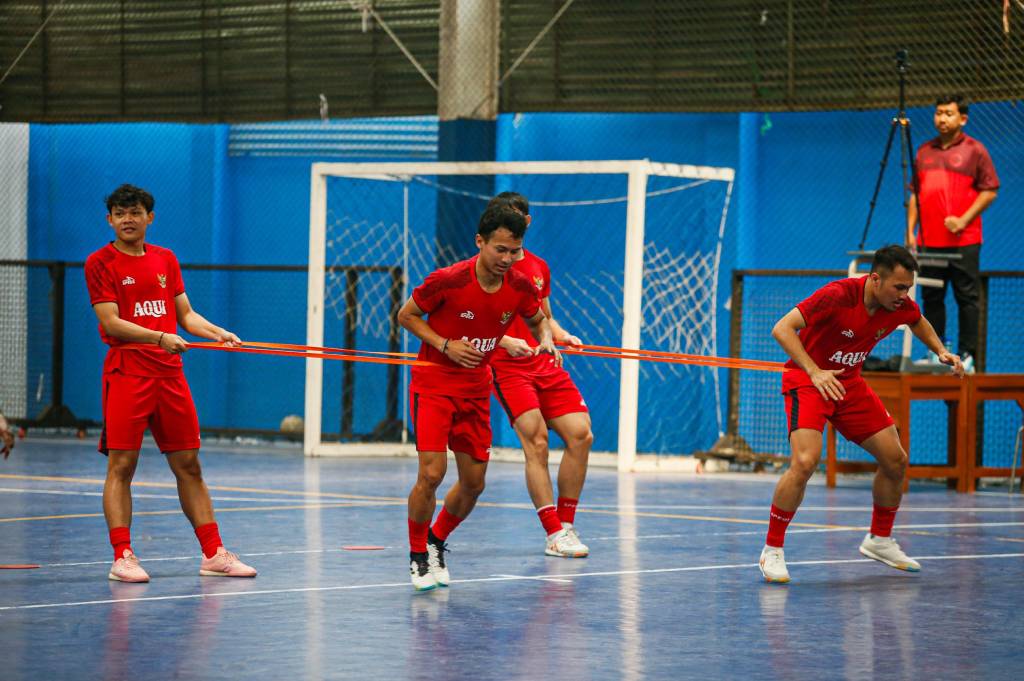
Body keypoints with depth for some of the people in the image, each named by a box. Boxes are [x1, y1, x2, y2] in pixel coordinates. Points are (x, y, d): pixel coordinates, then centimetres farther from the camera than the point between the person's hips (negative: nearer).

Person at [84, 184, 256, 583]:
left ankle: (213, 554, 10)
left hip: (170, 373, 5)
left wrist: (215, 332, -3)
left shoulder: (166, 260, 15)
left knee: (189, 466, 7)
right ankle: (122, 557, -5)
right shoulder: (101, 263, -2)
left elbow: (185, 314, 17)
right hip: (126, 374, -5)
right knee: (121, 465, -6)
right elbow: (111, 322, -11)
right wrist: (159, 337, -23)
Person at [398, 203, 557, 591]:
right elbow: (407, 315, -6)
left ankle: (436, 543, 32)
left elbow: (537, 319, 14)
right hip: (433, 384, -5)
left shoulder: (520, 287, -8)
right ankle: (418, 556, 4)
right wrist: (445, 345, -19)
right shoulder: (447, 281, -20)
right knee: (431, 474, -17)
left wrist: (546, 340, -8)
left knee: (474, 483, 6)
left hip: (476, 391, 5)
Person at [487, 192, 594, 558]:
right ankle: (554, 534, -16)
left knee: (581, 435, -5)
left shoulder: (539, 267, 17)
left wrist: (563, 336, 5)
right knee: (536, 441, -18)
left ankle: (566, 525, 9)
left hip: (545, 363, 6)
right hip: (505, 365, -6)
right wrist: (506, 341, -20)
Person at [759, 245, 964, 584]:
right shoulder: (837, 296, -28)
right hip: (806, 380, -7)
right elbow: (782, 329, -30)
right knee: (805, 461, -26)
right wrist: (815, 372, -40)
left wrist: (942, 352, 0)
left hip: (849, 383, 7)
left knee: (895, 460, 5)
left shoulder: (902, 307, -9)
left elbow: (920, 324, 18)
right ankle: (772, 551, -12)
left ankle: (879, 540, 27)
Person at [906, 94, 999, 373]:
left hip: (963, 241, -5)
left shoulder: (974, 150, 0)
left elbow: (990, 190, -3)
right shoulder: (925, 151, 14)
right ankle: (935, 354, 14)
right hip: (929, 241, 5)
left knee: (967, 298, -3)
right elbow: (916, 194, 18)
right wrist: (910, 231, 9)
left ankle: (967, 357, 0)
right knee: (932, 298, 7)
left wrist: (964, 220, -12)